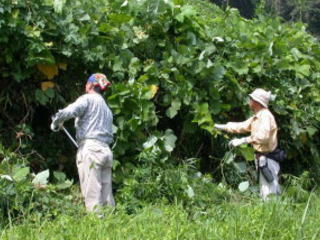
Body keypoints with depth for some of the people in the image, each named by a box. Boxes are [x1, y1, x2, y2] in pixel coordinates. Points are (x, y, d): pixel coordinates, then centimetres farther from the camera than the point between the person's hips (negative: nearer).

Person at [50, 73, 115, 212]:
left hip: (90, 148, -8)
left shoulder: (88, 99, 2)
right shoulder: (106, 108, 27)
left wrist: (55, 123, 1)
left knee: (92, 195, -12)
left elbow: (69, 111, -16)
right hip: (106, 150, 8)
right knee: (106, 196, 4)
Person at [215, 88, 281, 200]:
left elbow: (262, 136, -31)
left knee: (269, 193, -11)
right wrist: (221, 127, 26)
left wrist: (242, 141, -30)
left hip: (267, 159, -11)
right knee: (264, 192, 15)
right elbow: (242, 126, 25)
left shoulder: (265, 115, -18)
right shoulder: (256, 117, 14)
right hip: (261, 158, 11)